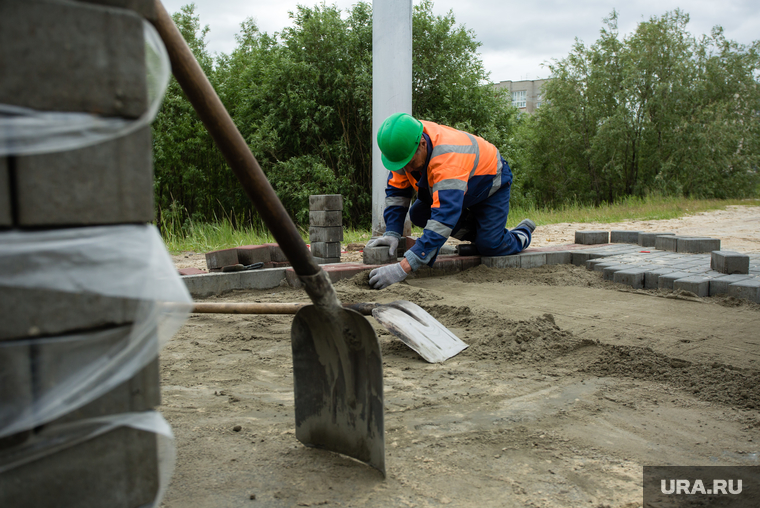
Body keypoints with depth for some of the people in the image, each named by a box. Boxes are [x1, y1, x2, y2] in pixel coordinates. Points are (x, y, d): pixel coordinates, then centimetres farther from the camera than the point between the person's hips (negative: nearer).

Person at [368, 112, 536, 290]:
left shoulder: (449, 159, -47)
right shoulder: (404, 145, -25)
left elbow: (444, 219, -54)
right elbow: (397, 191, -12)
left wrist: (403, 268, -60)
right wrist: (392, 233, -27)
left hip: (491, 183, -7)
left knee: (489, 246, -18)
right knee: (417, 215, -9)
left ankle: (522, 234, 17)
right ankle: (477, 233, 11)